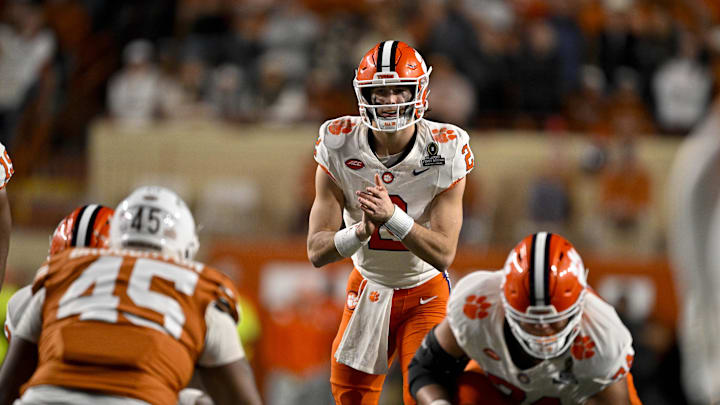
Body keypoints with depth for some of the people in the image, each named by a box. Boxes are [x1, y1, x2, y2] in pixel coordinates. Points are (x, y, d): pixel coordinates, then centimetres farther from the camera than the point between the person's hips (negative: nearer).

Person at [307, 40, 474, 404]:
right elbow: (317, 252, -17)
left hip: (425, 291, -2)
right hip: (368, 288, 2)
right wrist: (361, 231, -37)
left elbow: (444, 254, -24)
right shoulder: (340, 148, -17)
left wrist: (392, 216, -39)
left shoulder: (444, 152, -20)